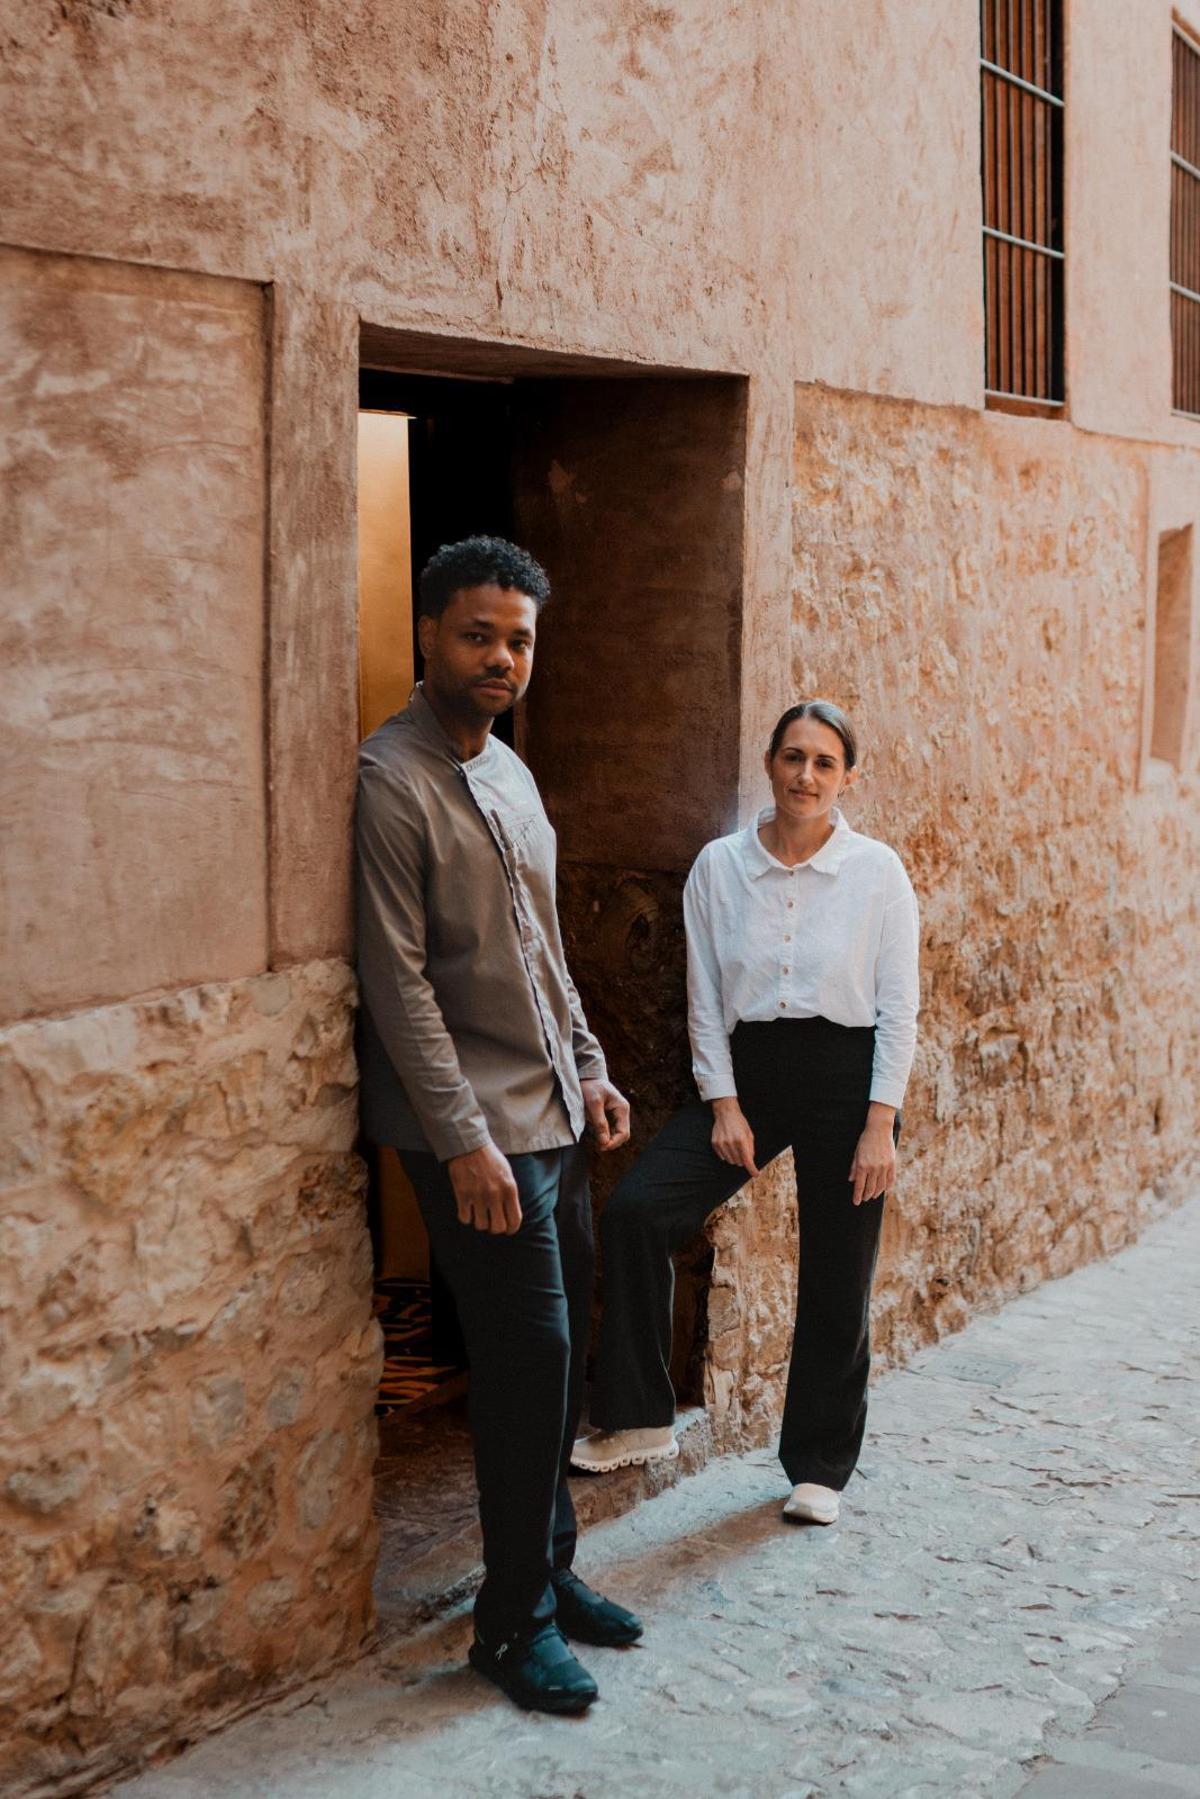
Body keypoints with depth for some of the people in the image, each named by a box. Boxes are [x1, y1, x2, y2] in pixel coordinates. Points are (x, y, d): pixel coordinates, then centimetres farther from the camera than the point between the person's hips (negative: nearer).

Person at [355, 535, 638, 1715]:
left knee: (558, 1354, 13)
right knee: (528, 1359, -6)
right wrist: (464, 1140, -19)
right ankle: (514, 1623, 8)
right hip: (478, 1132, -8)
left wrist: (588, 1069, 16)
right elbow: (398, 980, -18)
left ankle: (549, 1571, 27)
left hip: (552, 1117, 8)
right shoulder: (390, 780, -14)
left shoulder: (509, 771, 13)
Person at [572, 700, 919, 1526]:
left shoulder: (877, 870, -4)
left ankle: (819, 1466, 23)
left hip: (847, 1075, -2)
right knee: (634, 1209, -16)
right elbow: (706, 998, 4)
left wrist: (880, 1123, -9)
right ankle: (639, 1419, -3)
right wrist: (723, 1104, -5)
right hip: (747, 1068, 2)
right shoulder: (720, 866, 2)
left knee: (836, 1280, 4)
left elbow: (899, 1007, -3)